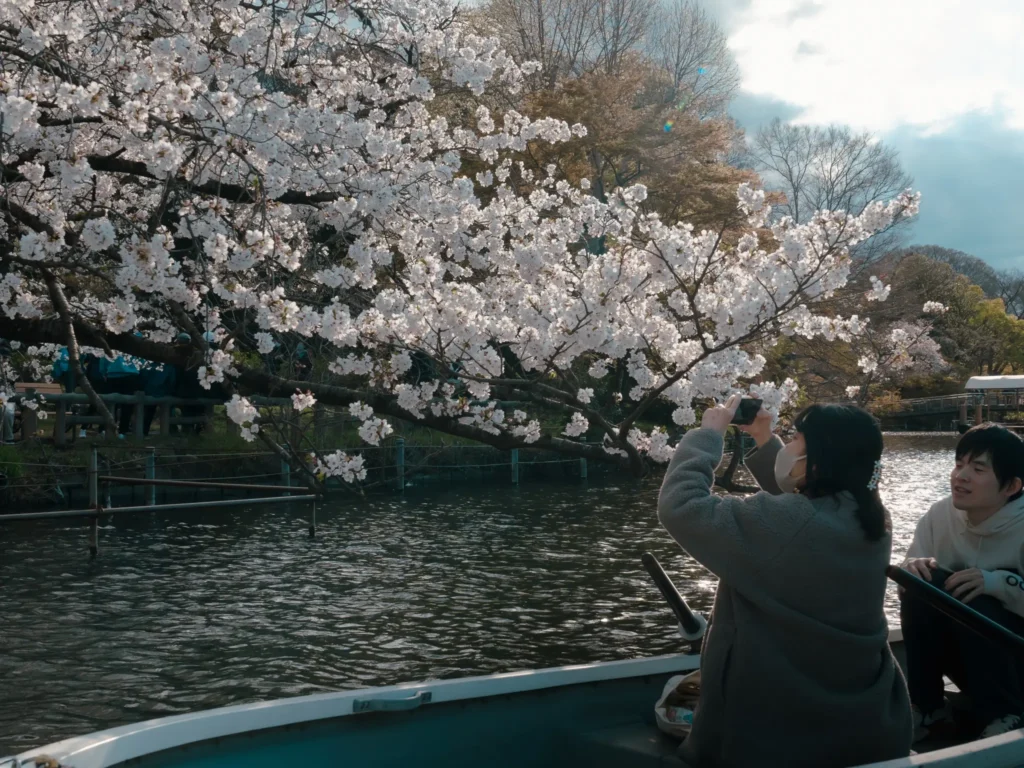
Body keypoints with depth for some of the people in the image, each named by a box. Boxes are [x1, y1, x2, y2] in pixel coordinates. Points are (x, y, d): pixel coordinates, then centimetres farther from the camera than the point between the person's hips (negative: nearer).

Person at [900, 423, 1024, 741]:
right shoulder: (939, 515, -7)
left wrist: (997, 583, -34)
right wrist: (912, 569, -25)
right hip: (961, 658, 4)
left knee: (973, 601, -31)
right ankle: (928, 708, -8)